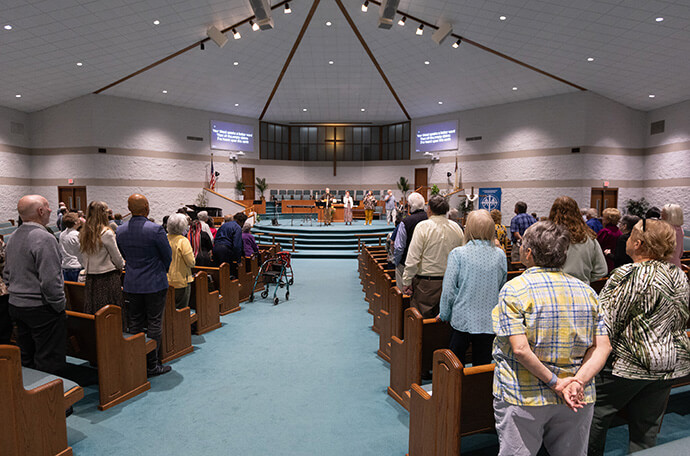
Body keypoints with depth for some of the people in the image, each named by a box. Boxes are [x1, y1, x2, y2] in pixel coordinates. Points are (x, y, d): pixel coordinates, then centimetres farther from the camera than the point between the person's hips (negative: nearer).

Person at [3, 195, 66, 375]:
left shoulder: (13, 237, 10)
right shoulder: (44, 238, -20)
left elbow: (6, 274, 18)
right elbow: (50, 280, -24)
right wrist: (59, 306, -14)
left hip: (16, 306, 9)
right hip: (41, 308, -9)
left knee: (26, 360, 19)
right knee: (48, 362, 0)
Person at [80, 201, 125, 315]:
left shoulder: (83, 234, 5)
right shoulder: (106, 233, -13)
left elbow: (83, 258, 12)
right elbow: (117, 257, -6)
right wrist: (121, 267, 12)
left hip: (90, 279, 6)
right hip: (108, 278, -6)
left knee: (93, 316, 11)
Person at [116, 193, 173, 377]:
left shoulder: (120, 231, 0)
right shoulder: (156, 229, -17)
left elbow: (124, 255, 11)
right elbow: (168, 256, -7)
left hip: (131, 284, 5)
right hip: (155, 284, -5)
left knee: (135, 325, 14)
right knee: (154, 325, 4)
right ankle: (152, 365, 10)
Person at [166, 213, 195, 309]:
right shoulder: (183, 241, -17)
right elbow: (191, 263, -17)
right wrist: (192, 255, 2)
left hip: (166, 280, 6)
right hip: (180, 281, -6)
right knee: (181, 310, 5)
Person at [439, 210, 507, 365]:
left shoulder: (458, 254, -13)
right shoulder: (500, 255, -2)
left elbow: (449, 290, -10)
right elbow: (502, 287, 9)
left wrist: (444, 315, 4)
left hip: (463, 319, -3)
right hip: (490, 321, 3)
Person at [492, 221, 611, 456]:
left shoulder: (514, 290, -14)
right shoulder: (586, 291, 3)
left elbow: (520, 349, -21)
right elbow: (602, 347, -2)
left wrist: (554, 382, -12)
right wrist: (578, 382, -10)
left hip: (524, 397, -5)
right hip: (577, 401, 5)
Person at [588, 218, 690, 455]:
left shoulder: (629, 275, -20)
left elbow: (607, 323, -18)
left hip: (627, 364, -7)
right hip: (670, 365, 8)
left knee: (595, 417, 10)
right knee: (647, 429, 17)